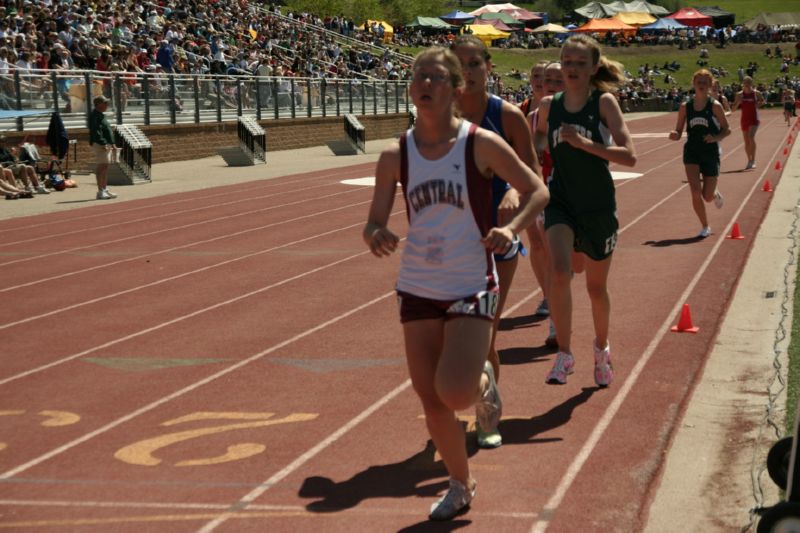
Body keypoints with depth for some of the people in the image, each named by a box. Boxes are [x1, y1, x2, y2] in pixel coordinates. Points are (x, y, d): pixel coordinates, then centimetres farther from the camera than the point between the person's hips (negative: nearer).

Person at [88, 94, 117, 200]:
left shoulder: (101, 115, 20)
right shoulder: (95, 115, -12)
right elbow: (96, 132, -21)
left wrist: (112, 144, 23)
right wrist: (103, 144, -26)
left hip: (107, 145, 11)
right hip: (100, 145, -11)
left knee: (105, 167, 13)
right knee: (101, 166, -10)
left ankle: (105, 189, 20)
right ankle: (100, 191, -10)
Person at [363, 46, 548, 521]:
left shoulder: (481, 144, -10)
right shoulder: (396, 155, -1)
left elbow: (538, 191, -3)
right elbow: (374, 224, 3)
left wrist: (512, 229, -21)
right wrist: (376, 236, -22)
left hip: (472, 289, -4)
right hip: (418, 290, 4)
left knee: (454, 393, -18)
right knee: (431, 399, 8)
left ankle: (484, 382, 20)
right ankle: (461, 486, 31)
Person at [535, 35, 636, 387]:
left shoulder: (604, 103, -9)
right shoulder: (548, 106, 0)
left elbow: (629, 155, -18)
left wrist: (585, 144, -26)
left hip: (598, 207, -1)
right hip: (560, 202, 1)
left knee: (596, 287, 12)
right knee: (559, 271, -23)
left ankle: (601, 348, 39)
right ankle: (564, 355, -13)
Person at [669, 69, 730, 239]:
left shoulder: (715, 106, -4)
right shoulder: (685, 107, 2)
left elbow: (726, 130, 0)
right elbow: (679, 132, 6)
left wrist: (715, 138, -19)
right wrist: (674, 135, -17)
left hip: (711, 153, -1)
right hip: (691, 152, 1)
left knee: (707, 196, 2)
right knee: (696, 192, -14)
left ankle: (716, 194, 41)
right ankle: (705, 227, 4)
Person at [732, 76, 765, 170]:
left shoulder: (756, 93, -3)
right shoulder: (739, 94, 1)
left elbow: (762, 101, 15)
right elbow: (734, 109, 2)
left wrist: (759, 104, -7)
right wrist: (738, 102, -18)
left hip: (754, 119, -3)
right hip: (744, 119, 3)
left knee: (751, 137, -21)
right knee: (746, 142, 9)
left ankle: (753, 160, -16)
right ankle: (749, 161, 22)